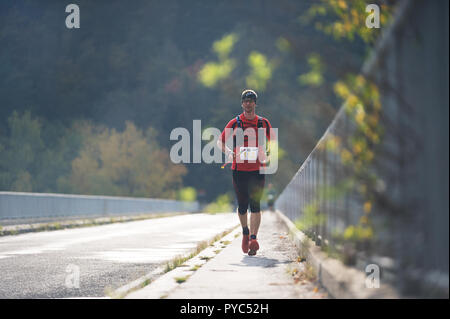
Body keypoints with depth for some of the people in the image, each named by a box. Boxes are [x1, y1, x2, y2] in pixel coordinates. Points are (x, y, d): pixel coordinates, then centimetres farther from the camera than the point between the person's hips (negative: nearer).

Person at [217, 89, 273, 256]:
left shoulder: (263, 123, 6)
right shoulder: (235, 123, 4)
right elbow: (220, 141, 9)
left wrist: (267, 155, -1)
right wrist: (229, 152, -10)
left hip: (257, 170, -1)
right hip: (239, 169, 1)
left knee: (255, 204, -11)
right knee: (242, 205, 7)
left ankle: (253, 238, -15)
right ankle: (245, 232, 31)